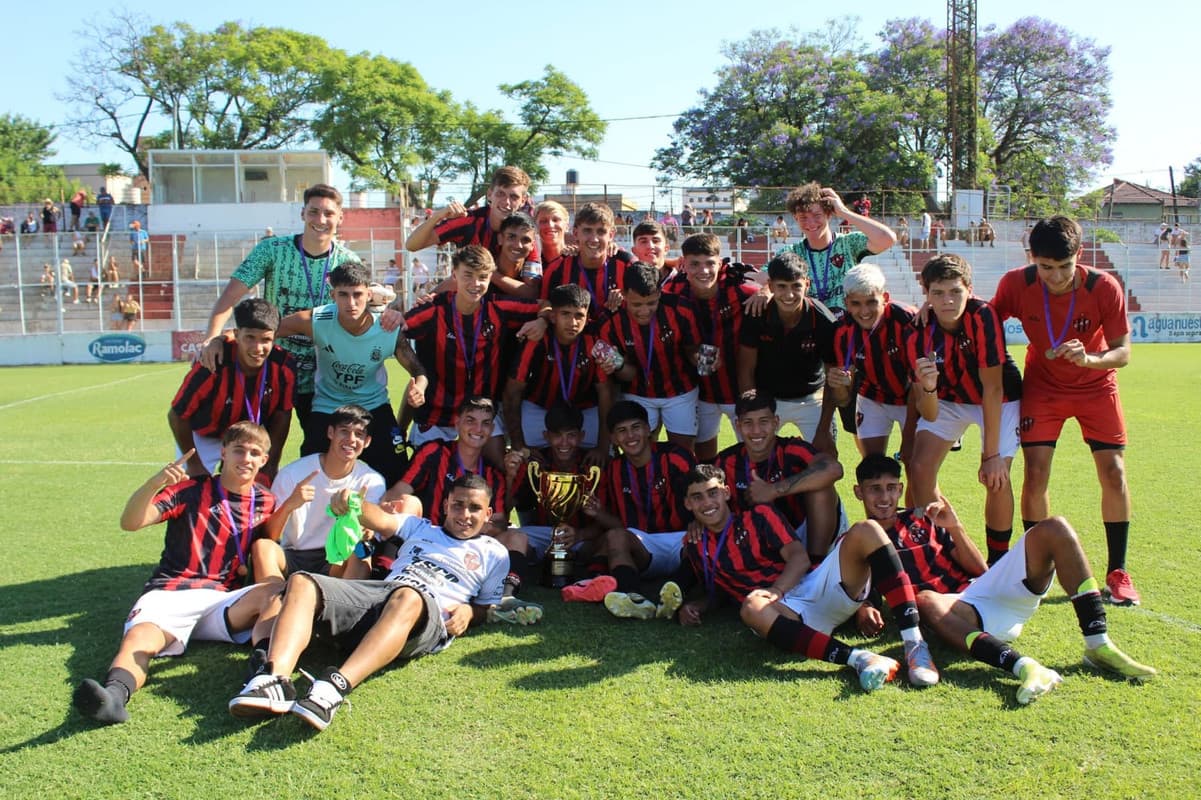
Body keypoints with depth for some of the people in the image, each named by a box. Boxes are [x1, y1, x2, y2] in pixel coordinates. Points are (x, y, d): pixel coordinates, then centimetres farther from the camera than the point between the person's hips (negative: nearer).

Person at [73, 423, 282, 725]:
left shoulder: (266, 504, 17)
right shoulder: (192, 490, 9)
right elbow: (130, 522, -1)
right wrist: (156, 481, -21)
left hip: (224, 602, 1)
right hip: (170, 595, -1)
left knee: (272, 592, -29)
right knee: (139, 638, -32)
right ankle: (115, 693, -62)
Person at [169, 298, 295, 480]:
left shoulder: (284, 366, -26)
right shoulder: (211, 367, -35)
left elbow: (282, 414, -10)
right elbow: (177, 415, -20)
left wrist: (271, 465, -9)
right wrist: (194, 465, -14)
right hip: (203, 437, -3)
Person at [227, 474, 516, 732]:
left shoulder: (494, 554, 27)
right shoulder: (420, 528, 34)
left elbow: (488, 606, 25)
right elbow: (381, 520, 18)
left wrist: (468, 611, 1)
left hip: (430, 615, -4)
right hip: (375, 593, 4)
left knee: (407, 597, -42)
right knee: (301, 582, -22)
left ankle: (336, 686, -59)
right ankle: (274, 681, -44)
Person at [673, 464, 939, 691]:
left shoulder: (758, 517, 12)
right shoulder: (695, 547, 19)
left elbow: (799, 557, 2)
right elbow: (715, 593, 28)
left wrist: (776, 590, -16)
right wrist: (694, 607, 6)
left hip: (815, 587, 1)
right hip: (787, 612, -1)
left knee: (866, 531, -25)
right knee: (752, 608, -39)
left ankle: (914, 643, -35)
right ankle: (859, 658, -49)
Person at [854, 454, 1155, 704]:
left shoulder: (921, 520, 18)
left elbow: (979, 569, 13)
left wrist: (953, 526, -1)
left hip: (997, 588, 5)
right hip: (960, 608, -4)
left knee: (1054, 529, -14)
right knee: (927, 601, -39)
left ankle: (1098, 646, -21)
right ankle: (1026, 668, -54)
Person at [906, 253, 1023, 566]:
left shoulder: (983, 317, -31)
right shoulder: (919, 334, -23)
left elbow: (992, 388, -29)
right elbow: (929, 414, -24)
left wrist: (992, 454, -29)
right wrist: (928, 387, -47)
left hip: (999, 400, -2)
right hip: (948, 400, 3)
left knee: (996, 477, -19)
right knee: (919, 469, -13)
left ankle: (998, 562, 3)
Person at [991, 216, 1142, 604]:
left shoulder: (1105, 288, -23)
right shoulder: (1016, 283, -21)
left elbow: (1123, 352, -19)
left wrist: (1089, 359, -39)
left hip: (1096, 386, 0)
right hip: (1043, 386, 0)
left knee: (1114, 473, -5)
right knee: (1035, 474, -10)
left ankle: (1117, 572, 11)